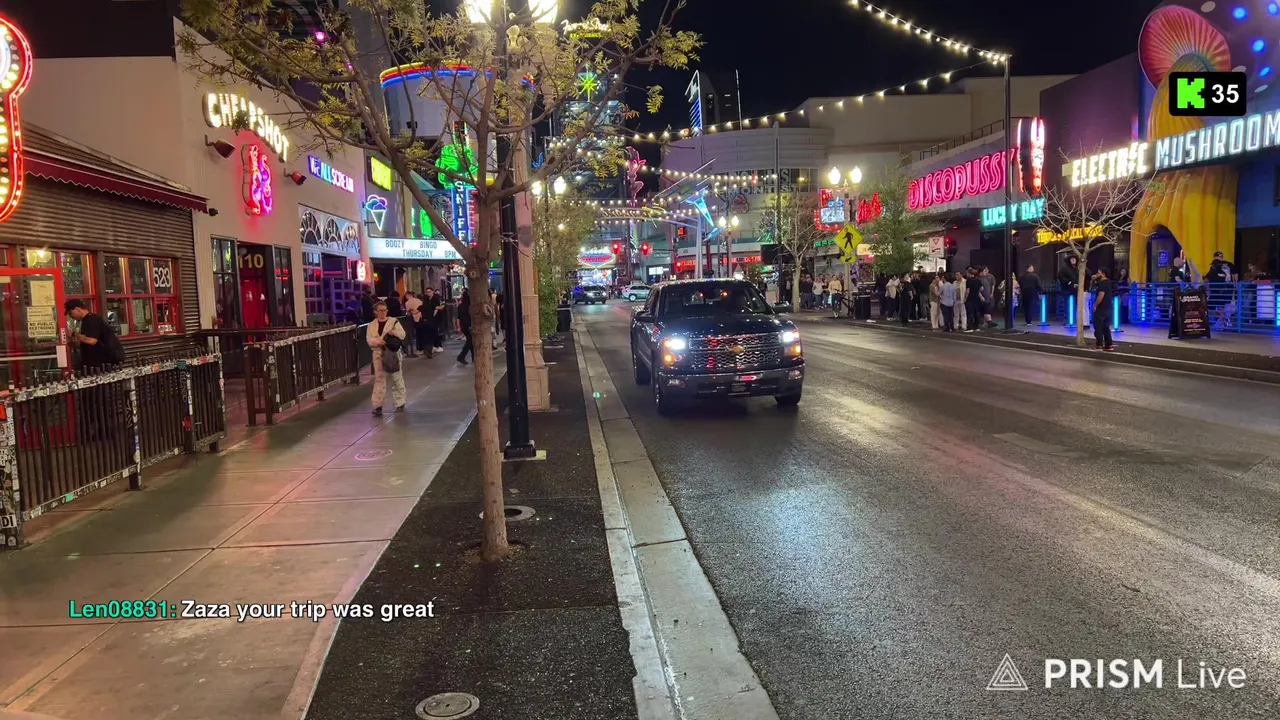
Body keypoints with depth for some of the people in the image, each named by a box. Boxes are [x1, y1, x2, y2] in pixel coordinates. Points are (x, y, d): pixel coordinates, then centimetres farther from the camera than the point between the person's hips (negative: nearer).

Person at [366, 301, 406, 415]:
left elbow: (402, 334, -7)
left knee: (396, 378, 4)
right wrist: (377, 341, -23)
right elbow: (369, 339, -2)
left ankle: (400, 403, 16)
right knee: (379, 379, 3)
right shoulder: (372, 325, 7)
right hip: (379, 354, 2)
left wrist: (394, 332, -27)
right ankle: (377, 405, 6)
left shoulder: (394, 321, 1)